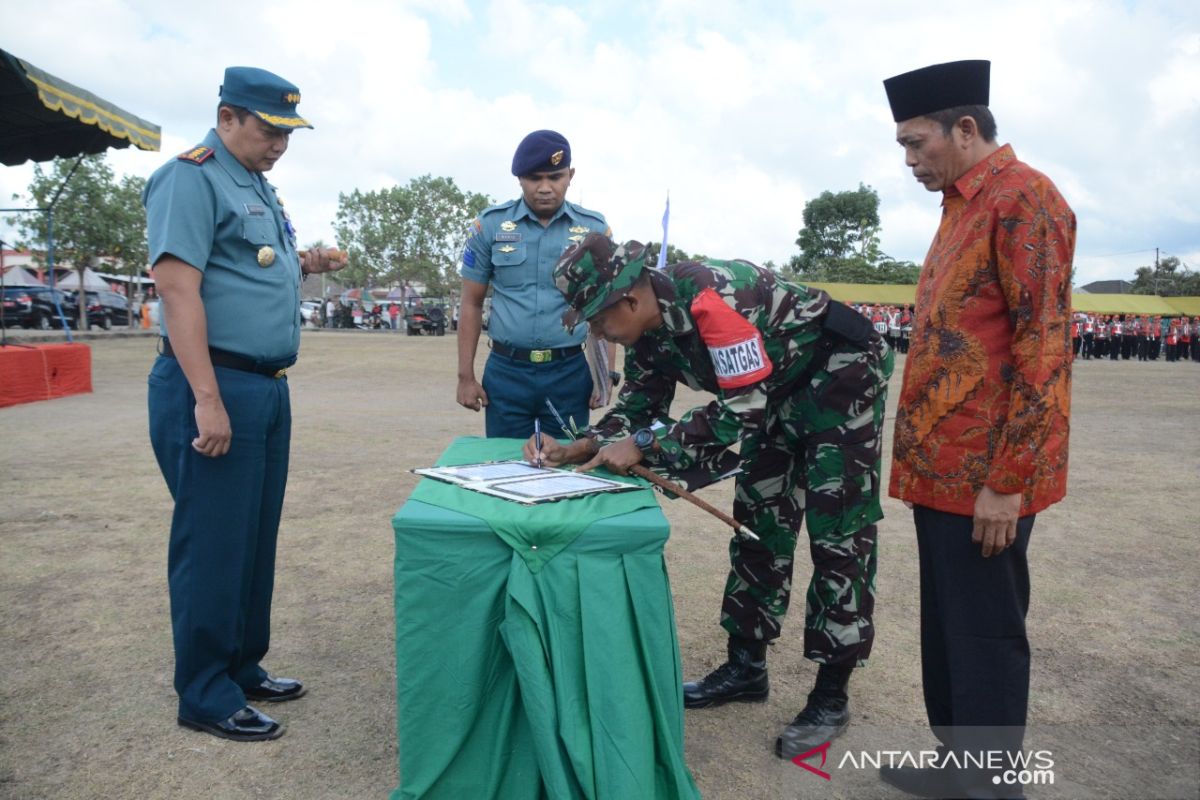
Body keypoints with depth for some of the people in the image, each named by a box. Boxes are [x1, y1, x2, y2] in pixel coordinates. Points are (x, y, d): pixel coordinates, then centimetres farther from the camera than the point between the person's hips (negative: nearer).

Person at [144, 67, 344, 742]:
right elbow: (178, 289, -18)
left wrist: (303, 265, 7)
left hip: (269, 387, 9)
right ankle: (205, 696, 14)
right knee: (213, 543, 0)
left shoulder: (261, 187, 18)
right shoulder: (190, 178, -9)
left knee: (258, 539, 15)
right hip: (216, 385, -9)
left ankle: (243, 669, 29)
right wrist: (208, 400, -24)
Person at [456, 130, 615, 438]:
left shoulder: (594, 229, 2)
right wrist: (466, 375, 1)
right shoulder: (490, 225, 1)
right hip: (505, 371, 0)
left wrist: (606, 374, 1)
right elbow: (472, 304, 5)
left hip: (570, 372, 0)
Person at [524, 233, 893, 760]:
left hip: (841, 376, -9)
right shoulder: (648, 331, -5)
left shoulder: (710, 296, -33)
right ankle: (745, 666, 22)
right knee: (759, 523, 10)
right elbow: (638, 409, 2)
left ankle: (831, 696, 7)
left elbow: (742, 410, -32)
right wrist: (574, 450, -14)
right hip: (779, 393, 9)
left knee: (837, 535, -5)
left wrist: (643, 447, -30)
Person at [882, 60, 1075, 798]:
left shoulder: (1024, 197, -11)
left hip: (984, 475, -9)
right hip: (943, 466, 9)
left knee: (985, 637, 4)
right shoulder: (962, 205, 17)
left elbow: (1043, 347, -18)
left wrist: (1006, 481, -19)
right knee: (947, 629, 18)